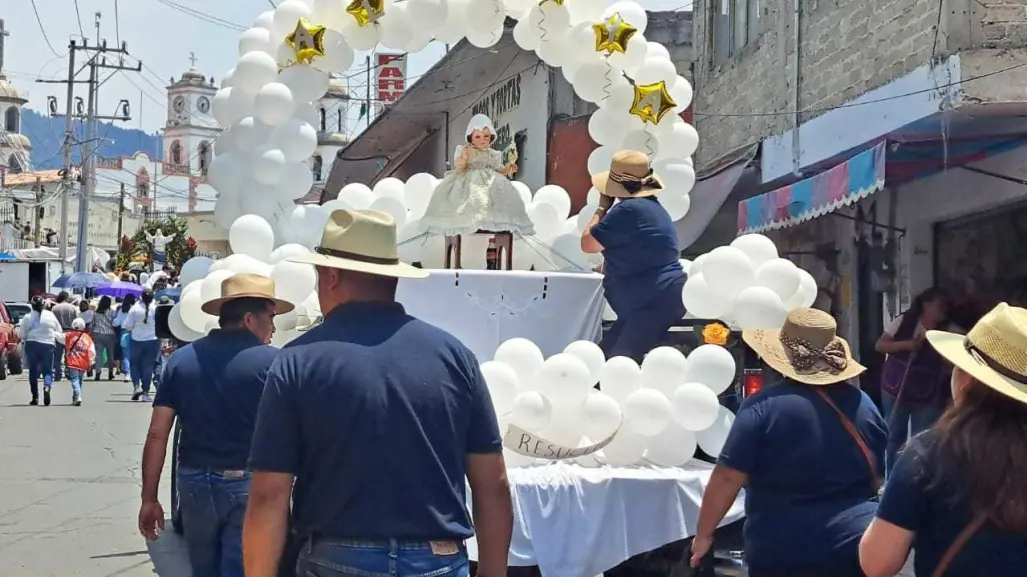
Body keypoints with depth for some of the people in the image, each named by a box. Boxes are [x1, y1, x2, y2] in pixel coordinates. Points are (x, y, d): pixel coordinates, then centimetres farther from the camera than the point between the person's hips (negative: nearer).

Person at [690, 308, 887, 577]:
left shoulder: (763, 407, -12)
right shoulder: (863, 404, 4)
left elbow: (727, 478, -13)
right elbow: (878, 477, 15)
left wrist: (703, 534, -2)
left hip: (783, 555, -4)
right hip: (857, 548, 4)